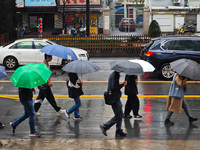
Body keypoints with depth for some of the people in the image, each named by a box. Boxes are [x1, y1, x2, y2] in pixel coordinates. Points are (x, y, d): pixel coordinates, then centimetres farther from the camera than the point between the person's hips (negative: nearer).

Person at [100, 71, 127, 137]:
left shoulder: (113, 74, 14)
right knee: (118, 116, -5)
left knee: (120, 114, 14)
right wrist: (123, 84, -16)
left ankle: (119, 131, 16)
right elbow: (114, 87, -25)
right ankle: (105, 126, -3)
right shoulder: (115, 75, -18)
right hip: (115, 99, -10)